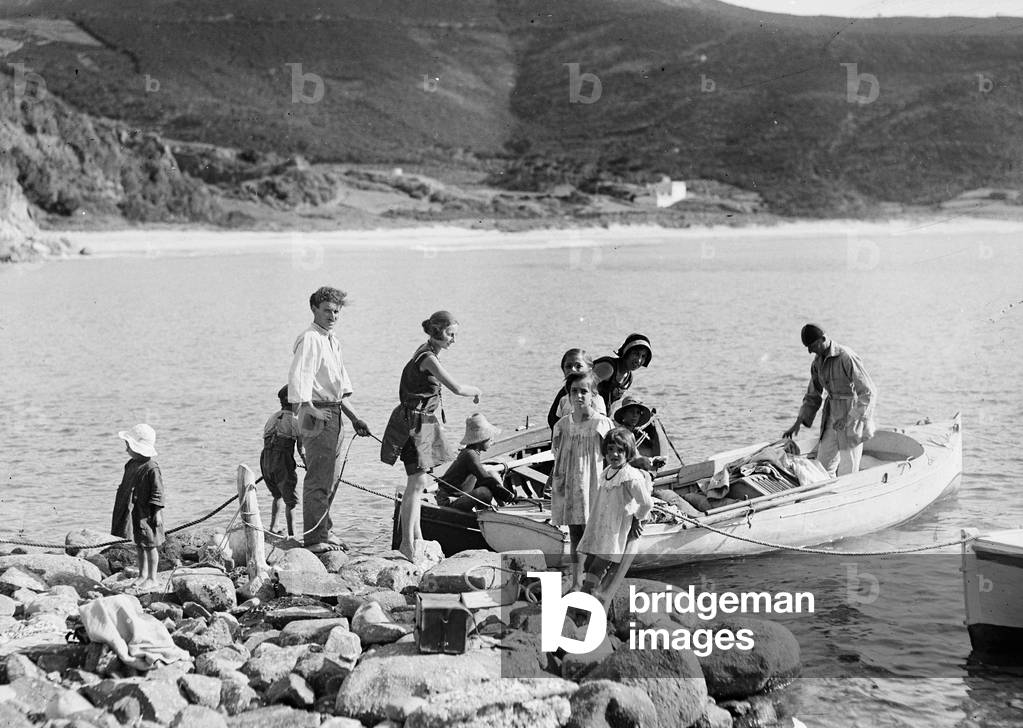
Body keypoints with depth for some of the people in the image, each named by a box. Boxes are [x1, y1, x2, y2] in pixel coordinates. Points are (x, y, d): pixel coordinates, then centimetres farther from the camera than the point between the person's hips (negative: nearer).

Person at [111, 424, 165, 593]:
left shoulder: (151, 468, -18)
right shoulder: (131, 465, 8)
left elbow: (158, 492, -17)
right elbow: (125, 487, 18)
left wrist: (157, 512, -17)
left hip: (147, 514, -8)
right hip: (132, 512, 8)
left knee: (149, 545, 1)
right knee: (138, 545, 15)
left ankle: (152, 579, 9)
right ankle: (142, 575, 27)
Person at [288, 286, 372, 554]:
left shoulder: (332, 341, 19)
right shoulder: (309, 340, -11)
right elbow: (298, 380, -24)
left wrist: (354, 418, 22)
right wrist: (309, 410, -32)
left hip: (334, 415, 10)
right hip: (317, 414, -10)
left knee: (330, 479, 16)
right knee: (318, 480, -10)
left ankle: (324, 531, 27)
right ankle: (315, 539, -8)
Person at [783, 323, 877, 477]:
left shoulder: (846, 357, -20)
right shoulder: (818, 362, 4)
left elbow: (869, 393, -21)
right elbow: (812, 397, 14)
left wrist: (848, 419, -27)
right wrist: (798, 424, 4)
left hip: (853, 417, -8)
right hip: (832, 417, 8)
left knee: (847, 474, -4)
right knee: (823, 469, 7)